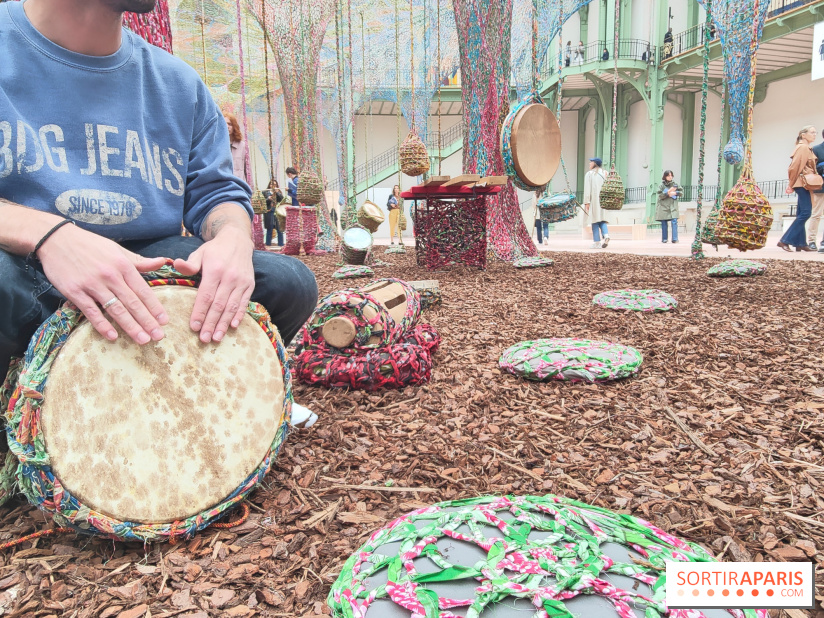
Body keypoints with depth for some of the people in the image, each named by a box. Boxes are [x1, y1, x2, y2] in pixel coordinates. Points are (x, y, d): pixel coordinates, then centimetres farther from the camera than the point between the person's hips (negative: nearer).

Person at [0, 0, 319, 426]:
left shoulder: (179, 83, 10)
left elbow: (216, 191, 7)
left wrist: (233, 237, -18)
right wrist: (47, 232, -34)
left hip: (150, 272, 4)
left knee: (289, 283, -14)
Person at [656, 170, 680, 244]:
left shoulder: (675, 184, 7)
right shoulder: (661, 185, 0)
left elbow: (681, 192, 10)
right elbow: (660, 195, -7)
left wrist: (675, 193, -8)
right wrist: (668, 192, -19)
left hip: (673, 206, 1)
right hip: (663, 206, -1)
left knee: (674, 221, -12)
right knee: (664, 223, 3)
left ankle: (674, 239, -13)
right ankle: (664, 239, 13)